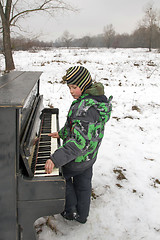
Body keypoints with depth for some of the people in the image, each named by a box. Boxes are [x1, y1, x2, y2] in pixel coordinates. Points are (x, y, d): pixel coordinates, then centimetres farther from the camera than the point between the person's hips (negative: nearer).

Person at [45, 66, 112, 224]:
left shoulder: (85, 107, -33)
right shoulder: (97, 100, -1)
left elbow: (80, 141, -41)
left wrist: (56, 159, -45)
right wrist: (62, 133, 15)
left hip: (76, 159, -8)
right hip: (90, 156, 9)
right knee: (83, 185, 24)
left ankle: (70, 211, 31)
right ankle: (82, 215, 44)